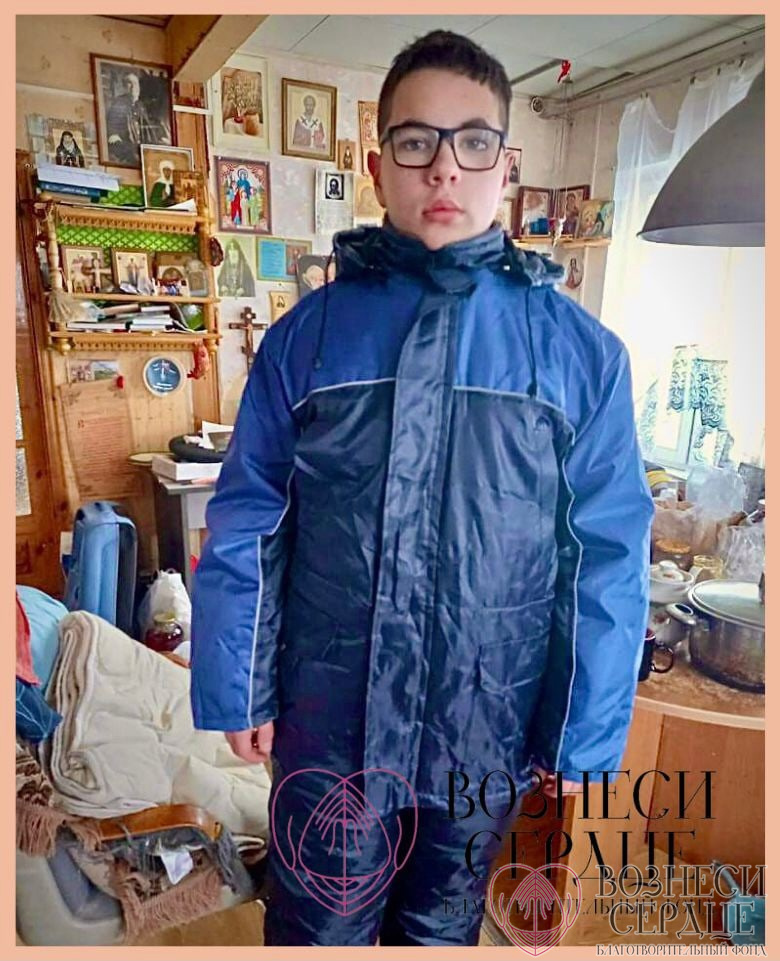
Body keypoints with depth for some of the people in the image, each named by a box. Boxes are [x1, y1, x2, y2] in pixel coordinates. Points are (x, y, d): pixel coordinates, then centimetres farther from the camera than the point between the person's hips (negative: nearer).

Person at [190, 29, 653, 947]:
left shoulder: (581, 350, -7)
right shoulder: (307, 333, -6)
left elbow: (607, 556, -5)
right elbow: (246, 528, -2)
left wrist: (583, 735, -1)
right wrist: (237, 691, 1)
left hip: (488, 734, 1)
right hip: (328, 723, 0)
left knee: (442, 929, 27)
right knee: (316, 930, 23)